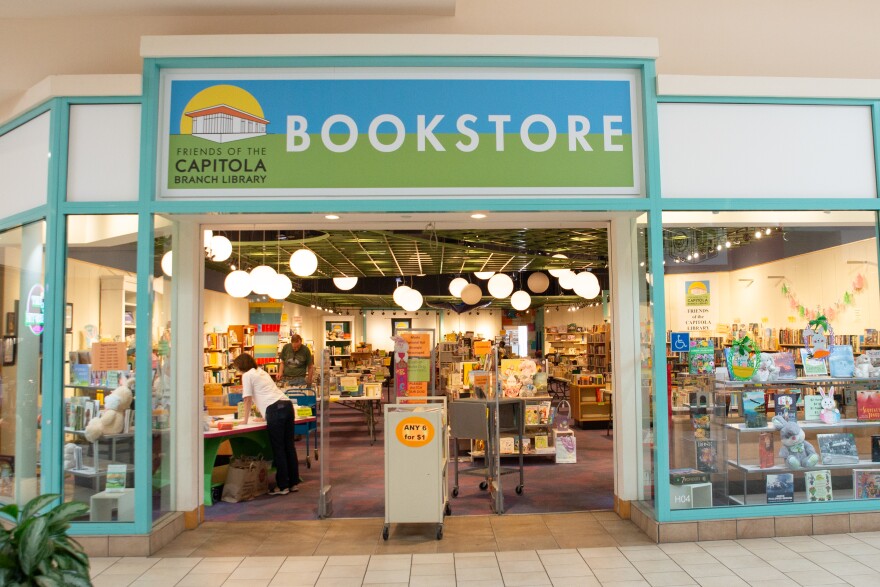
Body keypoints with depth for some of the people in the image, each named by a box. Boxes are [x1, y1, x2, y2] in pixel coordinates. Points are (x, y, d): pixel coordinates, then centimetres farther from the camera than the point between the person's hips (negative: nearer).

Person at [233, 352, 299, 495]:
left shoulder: (247, 375, 6)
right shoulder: (262, 372, 30)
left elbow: (248, 399, 2)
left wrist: (245, 420, 10)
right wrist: (263, 413, 52)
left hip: (275, 409, -8)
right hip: (287, 405, 8)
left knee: (278, 448, -1)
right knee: (289, 446, 12)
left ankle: (283, 486, 5)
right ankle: (293, 483, 18)